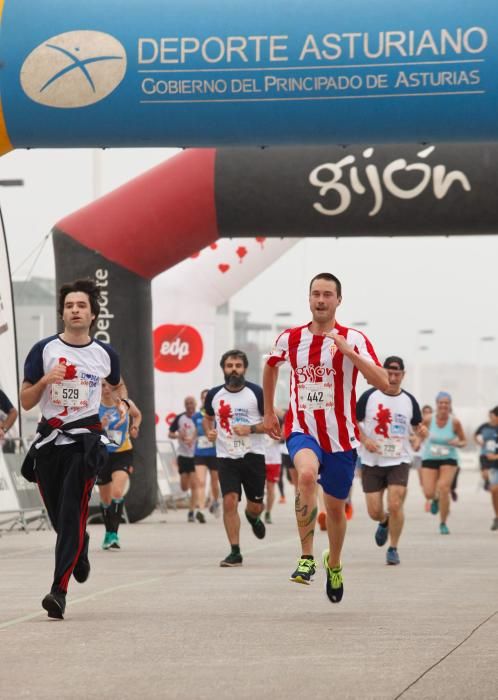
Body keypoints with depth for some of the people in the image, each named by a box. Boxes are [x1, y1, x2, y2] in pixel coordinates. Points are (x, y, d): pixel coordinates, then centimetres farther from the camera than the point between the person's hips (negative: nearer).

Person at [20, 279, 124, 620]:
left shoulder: (105, 354, 5)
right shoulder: (44, 350, 0)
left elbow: (117, 385, 27)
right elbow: (25, 402, 2)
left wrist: (122, 403, 9)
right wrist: (45, 380, -15)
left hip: (86, 440, -2)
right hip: (49, 439, 2)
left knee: (72, 514, -14)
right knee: (58, 514, 10)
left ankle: (60, 590, -19)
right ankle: (80, 550, 44)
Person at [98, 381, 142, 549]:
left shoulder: (126, 403, -5)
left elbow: (137, 415, 19)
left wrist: (135, 427, 1)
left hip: (123, 454, -1)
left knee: (117, 493, -23)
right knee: (105, 499, 12)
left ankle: (114, 534, -19)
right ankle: (108, 533, 33)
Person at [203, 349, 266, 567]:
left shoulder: (256, 392, -4)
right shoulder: (214, 394, 4)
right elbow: (208, 417, 23)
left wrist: (250, 429, -17)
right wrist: (209, 431, 1)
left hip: (253, 455, -1)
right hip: (226, 457, 1)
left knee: (255, 505, 7)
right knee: (229, 502, -13)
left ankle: (252, 517, 46)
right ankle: (235, 552, -6)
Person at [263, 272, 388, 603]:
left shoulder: (354, 339, -6)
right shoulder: (290, 338, 2)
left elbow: (383, 382, -18)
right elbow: (271, 366, 24)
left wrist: (348, 352, -27)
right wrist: (269, 411, 24)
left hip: (340, 436, 0)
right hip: (302, 430, 0)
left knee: (336, 507, 11)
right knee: (307, 474, -33)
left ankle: (334, 564, 41)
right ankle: (307, 557, -27)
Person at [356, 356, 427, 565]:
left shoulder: (409, 401, 2)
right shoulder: (369, 396, -3)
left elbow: (417, 427, 12)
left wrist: (422, 432, -12)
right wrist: (365, 440, -14)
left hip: (399, 461, 0)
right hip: (372, 461, 0)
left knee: (395, 505, -15)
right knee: (374, 512, 1)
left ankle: (393, 549, 3)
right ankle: (384, 522, 39)